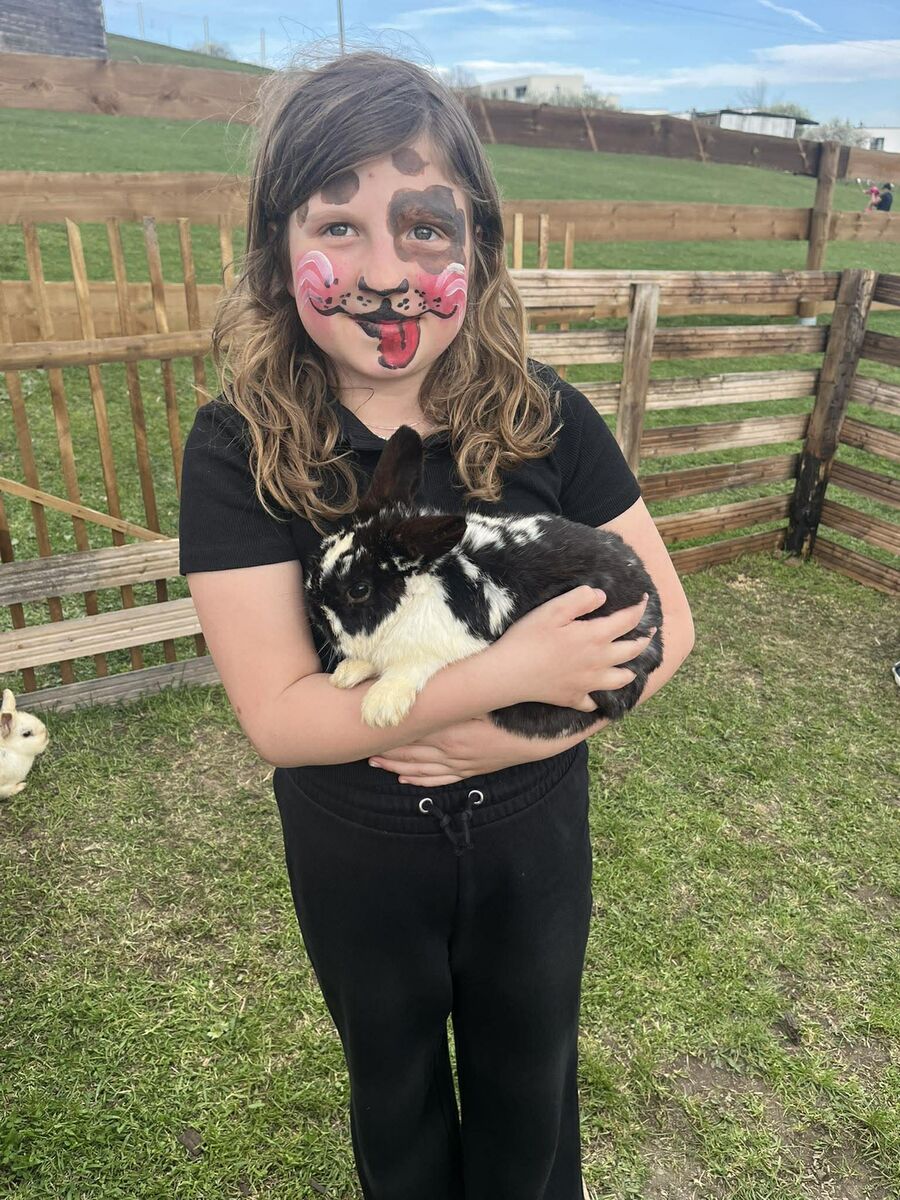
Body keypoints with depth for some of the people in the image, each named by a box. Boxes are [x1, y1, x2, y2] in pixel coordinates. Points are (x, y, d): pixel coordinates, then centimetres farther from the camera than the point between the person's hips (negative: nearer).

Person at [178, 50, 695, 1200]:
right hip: (356, 854, 0)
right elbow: (279, 713, -24)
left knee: (527, 1076, 29)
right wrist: (507, 671, -30)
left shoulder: (546, 419, -16)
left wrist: (523, 733, -23)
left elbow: (662, 621, -10)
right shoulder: (241, 447, -21)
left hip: (533, 831, 2)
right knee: (395, 1080, 29)